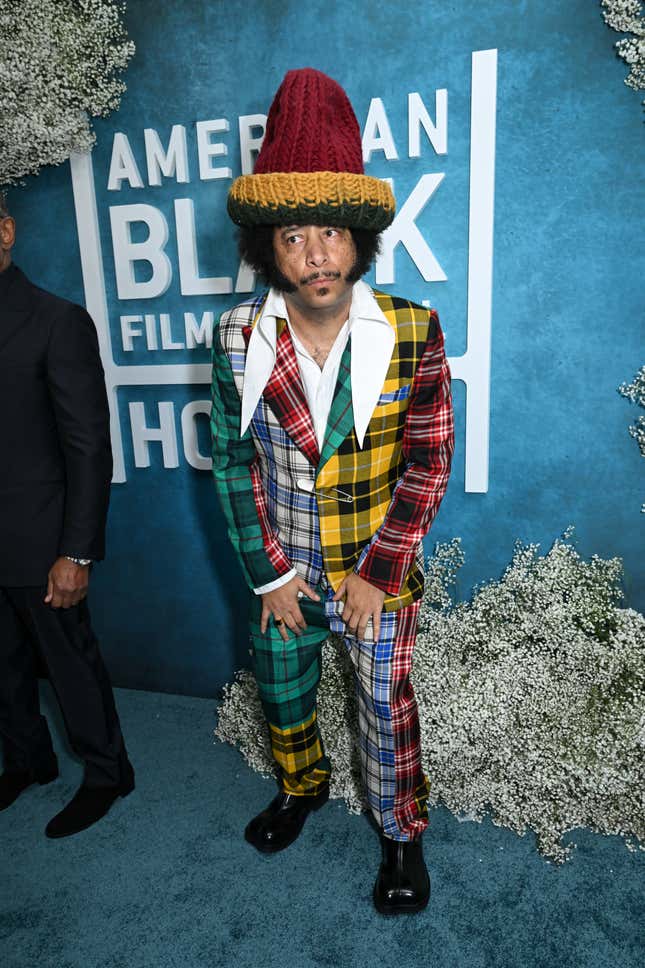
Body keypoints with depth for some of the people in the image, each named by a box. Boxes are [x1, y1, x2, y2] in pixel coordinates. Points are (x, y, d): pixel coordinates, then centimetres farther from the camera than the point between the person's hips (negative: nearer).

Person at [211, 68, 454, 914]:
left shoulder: (412, 331, -13)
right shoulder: (240, 337, -9)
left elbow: (429, 463, -10)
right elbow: (233, 459, -4)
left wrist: (375, 575, -12)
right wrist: (269, 576, -6)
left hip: (380, 573, -2)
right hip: (281, 573, 3)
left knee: (388, 710, 13)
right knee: (282, 696, 23)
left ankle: (403, 833, 42)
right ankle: (302, 788, 55)